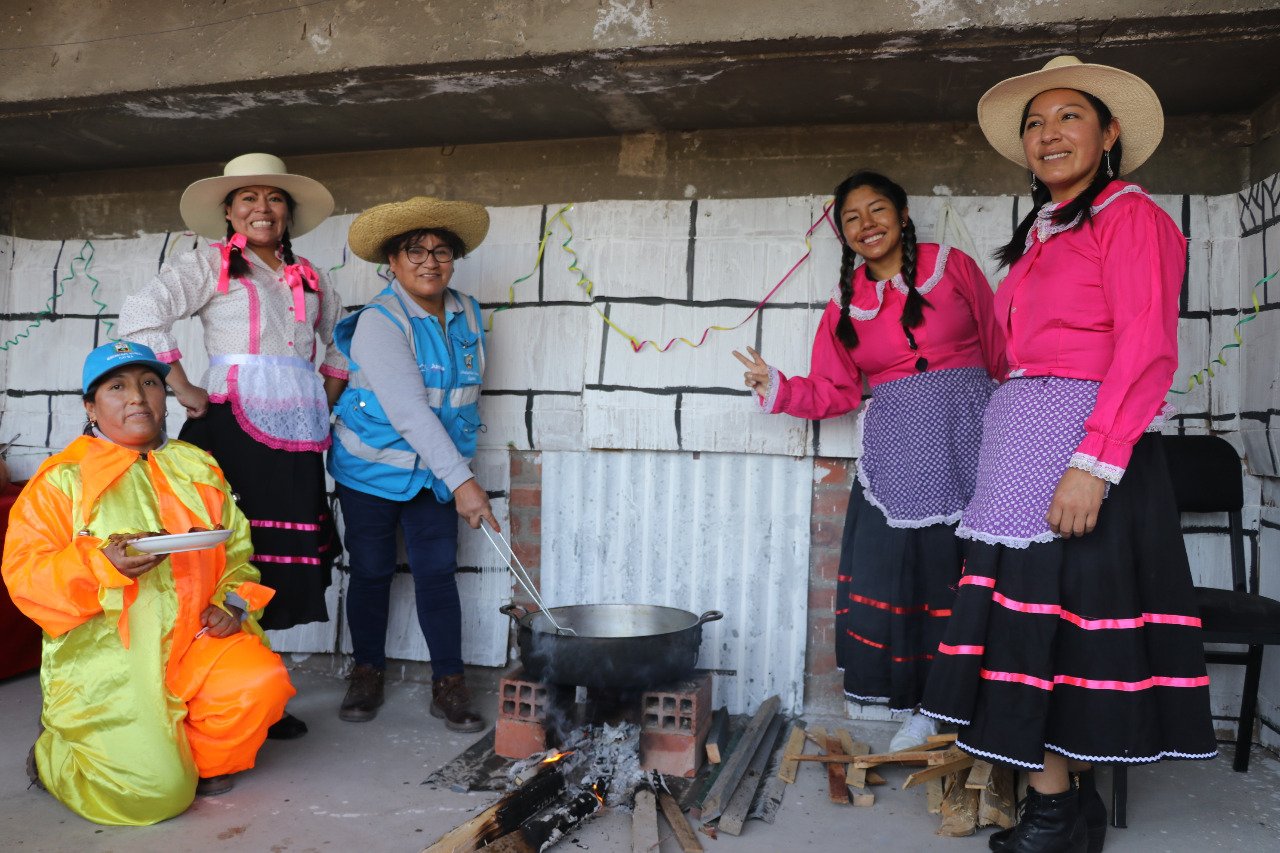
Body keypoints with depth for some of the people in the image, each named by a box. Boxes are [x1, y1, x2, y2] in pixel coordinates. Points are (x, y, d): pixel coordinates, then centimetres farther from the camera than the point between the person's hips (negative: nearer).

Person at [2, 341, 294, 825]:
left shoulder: (197, 468, 12)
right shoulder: (61, 480, 1)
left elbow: (236, 551, 13)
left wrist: (233, 602, -7)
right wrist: (101, 565, -24)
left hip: (192, 640, 4)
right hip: (105, 654, -3)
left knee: (262, 681, -26)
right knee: (155, 793, -15)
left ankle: (198, 760, 7)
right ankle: (54, 753, 18)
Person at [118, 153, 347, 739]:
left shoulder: (310, 279, 18)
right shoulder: (210, 263, 2)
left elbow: (340, 345, 29)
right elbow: (140, 316, -10)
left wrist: (325, 404, 17)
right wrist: (185, 391, -12)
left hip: (296, 438, 5)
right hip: (232, 428, -5)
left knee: (281, 562, 7)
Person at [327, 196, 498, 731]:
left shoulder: (467, 314, 0)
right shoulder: (379, 322, -20)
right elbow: (409, 411, -28)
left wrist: (460, 465, 12)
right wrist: (462, 481, -32)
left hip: (435, 469, 4)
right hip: (372, 467, -4)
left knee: (438, 571, 1)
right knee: (371, 571, 8)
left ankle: (449, 685, 9)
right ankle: (367, 675, 25)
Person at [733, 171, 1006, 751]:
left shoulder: (954, 268, 4)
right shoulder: (844, 307, 12)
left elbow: (1000, 352, 6)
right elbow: (834, 393, 11)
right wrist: (777, 388, -5)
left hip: (966, 437, -2)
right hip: (895, 451, 2)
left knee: (969, 575, -2)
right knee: (893, 577, -2)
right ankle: (924, 707, 16)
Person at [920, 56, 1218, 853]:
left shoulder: (1130, 215, -4)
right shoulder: (1040, 232, 19)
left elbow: (1147, 351, -14)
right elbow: (1024, 355, 14)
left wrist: (1094, 463, -22)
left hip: (1081, 449, -8)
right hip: (1021, 445, 8)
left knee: (1043, 620, -6)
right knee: (1031, 623, 9)